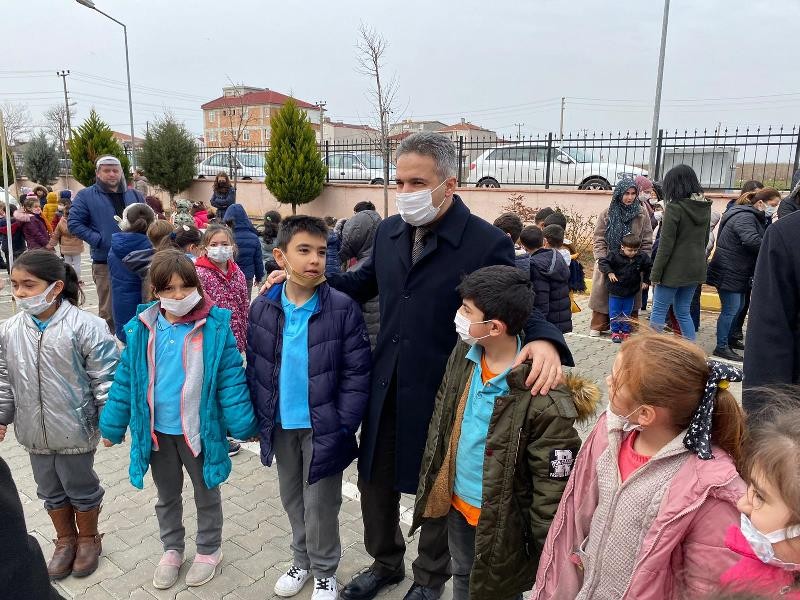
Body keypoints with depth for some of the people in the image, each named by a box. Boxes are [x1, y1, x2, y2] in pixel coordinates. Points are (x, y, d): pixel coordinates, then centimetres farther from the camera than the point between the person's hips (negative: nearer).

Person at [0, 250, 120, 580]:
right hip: (35, 432, 5)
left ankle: (88, 539, 40)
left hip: (75, 429, -5)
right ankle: (65, 540, 45)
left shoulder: (86, 326, -20)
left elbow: (105, 378, -15)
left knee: (81, 488, 15)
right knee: (50, 490, 22)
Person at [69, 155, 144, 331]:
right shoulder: (86, 196, 3)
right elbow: (74, 223, -2)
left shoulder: (135, 195, 14)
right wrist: (99, 240, -13)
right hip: (105, 262, -3)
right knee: (108, 311, 2)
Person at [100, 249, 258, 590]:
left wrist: (244, 425, -15)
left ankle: (209, 550, 42)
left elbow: (231, 381, -15)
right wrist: (112, 425, 4)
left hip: (199, 430, -3)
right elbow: (126, 380, 1)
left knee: (206, 494, 19)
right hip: (156, 430, 3)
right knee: (167, 495, 24)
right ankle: (172, 550, 46)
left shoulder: (215, 327, -17)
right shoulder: (141, 329, -7)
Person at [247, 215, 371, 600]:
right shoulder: (262, 308, -4)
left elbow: (357, 375, -13)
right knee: (292, 499, 22)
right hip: (281, 426, 4)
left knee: (320, 504, 11)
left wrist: (342, 428, -15)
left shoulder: (343, 309, -15)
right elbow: (254, 368, 3)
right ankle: (303, 561, 45)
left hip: (322, 428, -4)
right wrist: (261, 419, 0)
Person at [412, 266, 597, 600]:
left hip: (500, 521, -6)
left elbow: (553, 489, -22)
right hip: (456, 503, 6)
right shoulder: (464, 353, -10)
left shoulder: (544, 399, -31)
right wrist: (434, 475, 13)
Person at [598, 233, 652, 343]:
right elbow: (603, 262, -11)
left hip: (630, 292, 2)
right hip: (615, 291, -2)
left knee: (627, 314, 13)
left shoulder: (642, 257, -7)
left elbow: (648, 268, 9)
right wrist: (609, 272, -22)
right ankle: (615, 332, 18)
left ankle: (626, 332, 25)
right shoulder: (615, 255, -16)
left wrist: (646, 281, 6)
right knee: (615, 313, 6)